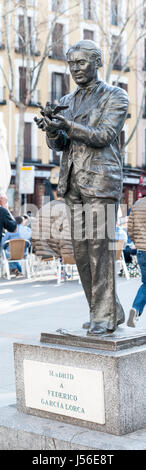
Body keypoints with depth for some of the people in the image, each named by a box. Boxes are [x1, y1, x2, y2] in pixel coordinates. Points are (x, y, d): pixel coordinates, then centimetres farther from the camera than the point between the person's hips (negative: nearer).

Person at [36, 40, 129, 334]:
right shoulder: (67, 102, 19)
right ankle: (112, 311, 14)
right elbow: (59, 145, 10)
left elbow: (103, 136, -12)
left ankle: (103, 316, -3)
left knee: (99, 247, -10)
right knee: (81, 249, 4)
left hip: (101, 180, -6)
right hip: (74, 182, 6)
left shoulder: (116, 97, 1)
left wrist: (68, 127, -25)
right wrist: (52, 131, -13)